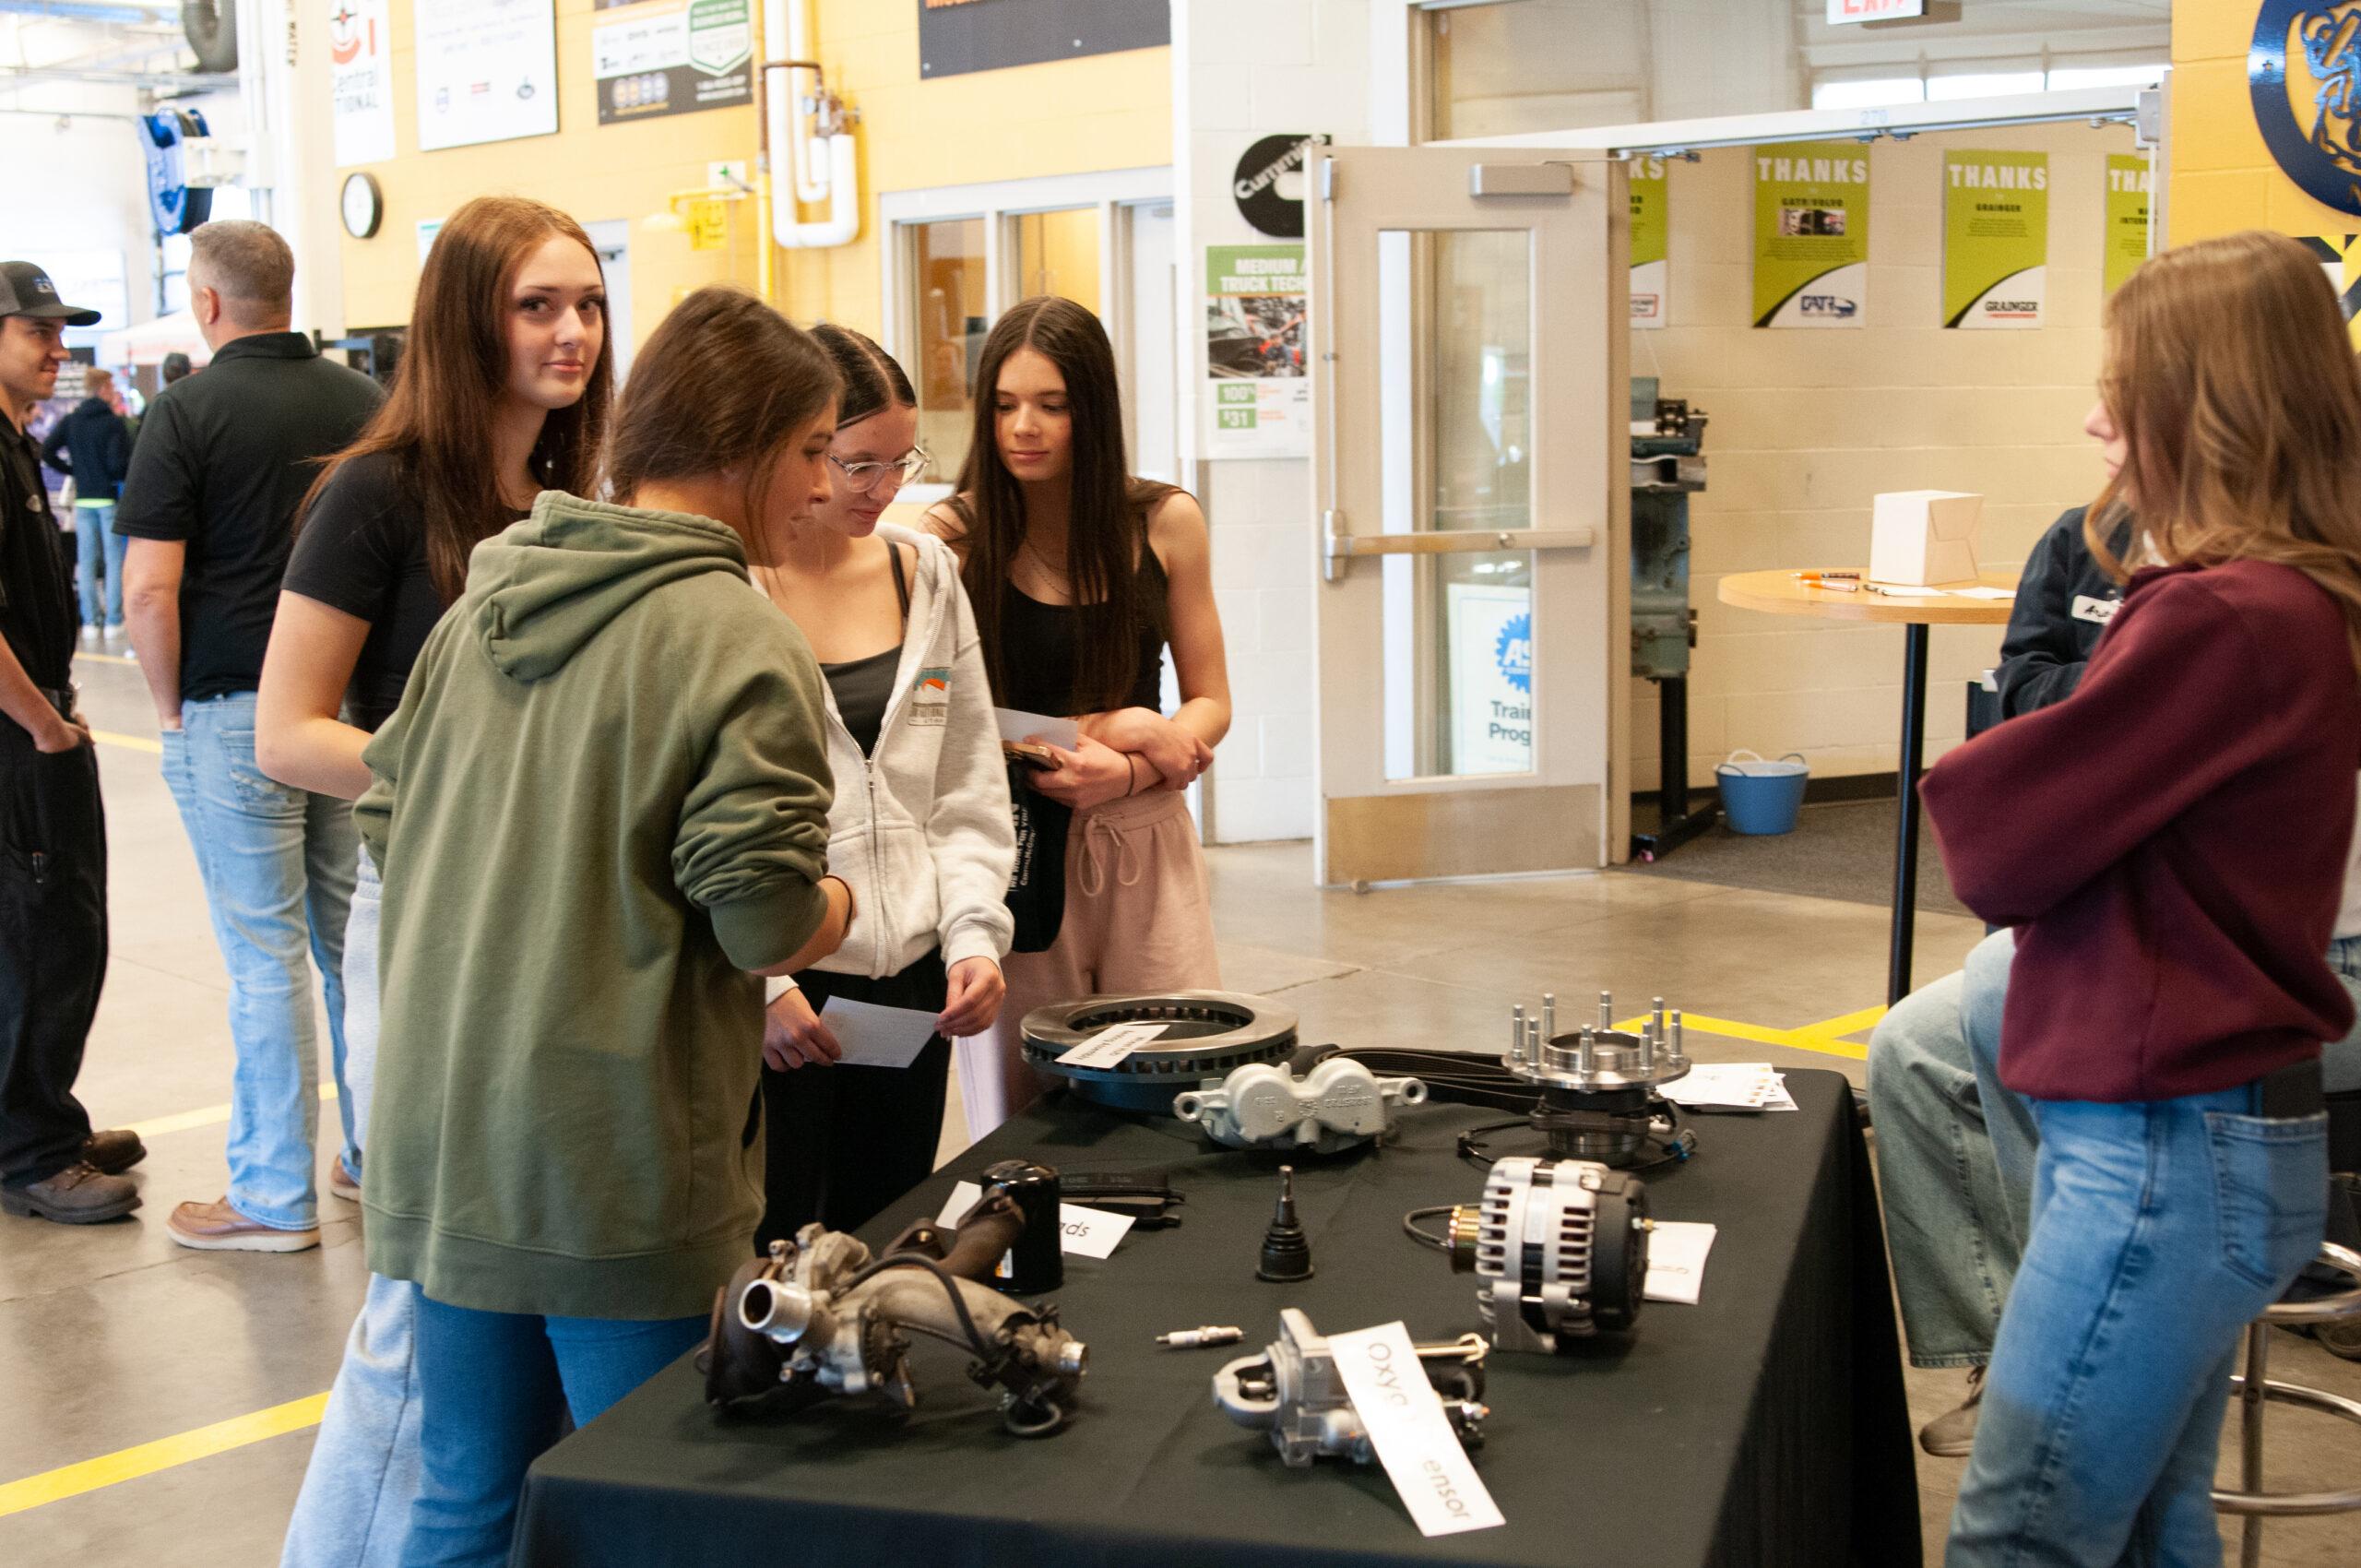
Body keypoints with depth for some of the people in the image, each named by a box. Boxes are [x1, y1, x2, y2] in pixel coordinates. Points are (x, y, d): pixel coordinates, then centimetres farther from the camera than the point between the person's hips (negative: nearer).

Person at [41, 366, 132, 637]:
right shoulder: (115, 423, -9)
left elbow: (46, 452, -1)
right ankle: (113, 620, 0)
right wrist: (125, 475, 3)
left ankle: (90, 620, 7)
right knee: (115, 559, 2)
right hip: (111, 497, -4)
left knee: (86, 561, 8)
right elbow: (118, 463, -17)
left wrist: (72, 470, 9)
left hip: (83, 499, 4)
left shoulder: (69, 422, 5)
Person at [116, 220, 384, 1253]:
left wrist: (171, 706, 0)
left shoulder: (188, 410, -9)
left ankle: (276, 1197, 10)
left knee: (265, 955, 2)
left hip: (236, 712, -4)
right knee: (354, 937, 14)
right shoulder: (363, 401, 4)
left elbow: (149, 588, -14)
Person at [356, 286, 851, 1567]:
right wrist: (837, 904, 3)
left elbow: (384, 822, 16)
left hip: (443, 1146, 7)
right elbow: (768, 929, -17)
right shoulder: (737, 643, -14)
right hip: (617, 1169, -7)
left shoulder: (482, 606, 9)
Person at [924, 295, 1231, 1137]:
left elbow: (1210, 703, 9)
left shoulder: (1166, 523, 5)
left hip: (1145, 852, 2)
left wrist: (1124, 772, -11)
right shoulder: (951, 537, -3)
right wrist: (1110, 728, -12)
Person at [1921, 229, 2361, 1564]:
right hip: (2221, 1128, 10)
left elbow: (1996, 839, -16)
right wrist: (2021, 786, -4)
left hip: (2169, 1151, -10)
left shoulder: (2223, 621, -21)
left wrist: (1966, 782, 3)